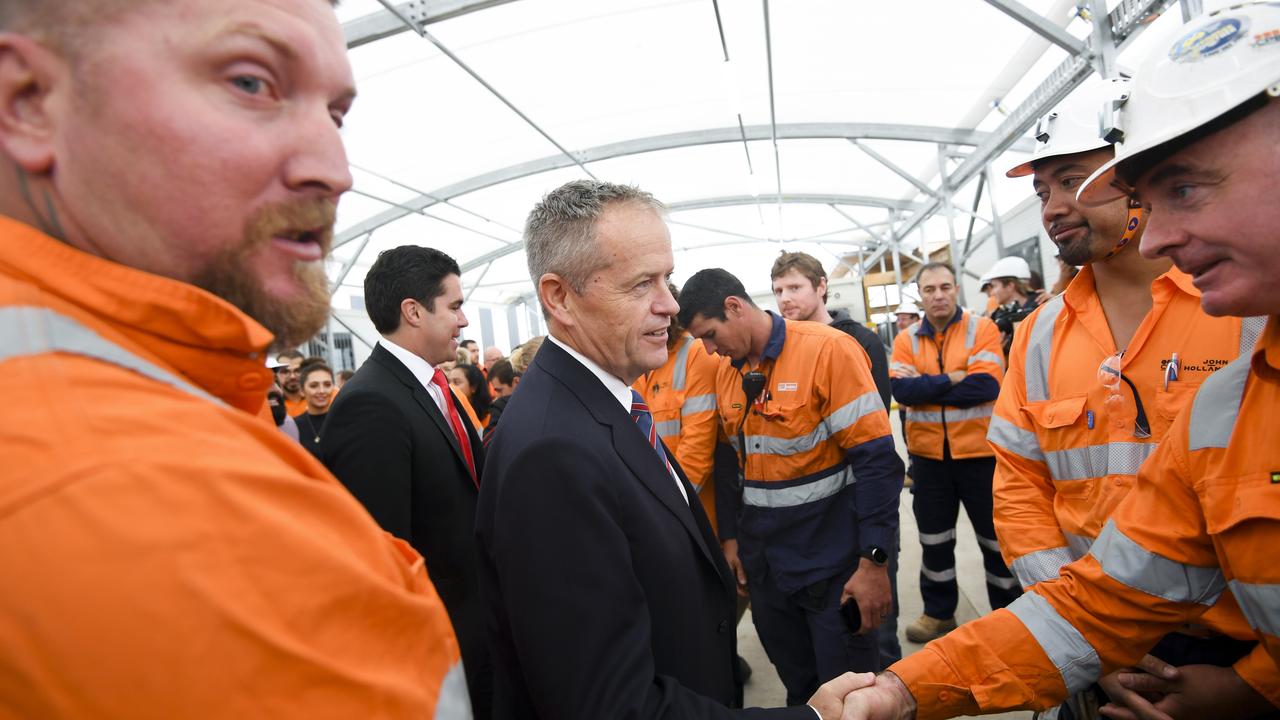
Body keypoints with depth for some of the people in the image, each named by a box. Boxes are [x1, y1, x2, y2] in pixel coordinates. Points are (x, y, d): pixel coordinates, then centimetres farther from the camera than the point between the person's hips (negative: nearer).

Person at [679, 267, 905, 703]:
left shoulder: (827, 350, -16)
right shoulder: (726, 371, 3)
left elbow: (876, 459, -17)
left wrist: (874, 561, -18)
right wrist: (730, 537, 11)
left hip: (831, 562, -5)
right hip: (762, 561, 6)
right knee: (798, 684, 20)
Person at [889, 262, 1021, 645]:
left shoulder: (981, 328, -6)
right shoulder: (906, 339, 2)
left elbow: (985, 385, -19)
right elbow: (901, 389, -13)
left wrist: (925, 386, -15)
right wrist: (951, 379, -20)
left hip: (980, 453, -3)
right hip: (928, 455, 3)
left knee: (997, 538, 12)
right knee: (934, 540, 16)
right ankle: (939, 612, 34)